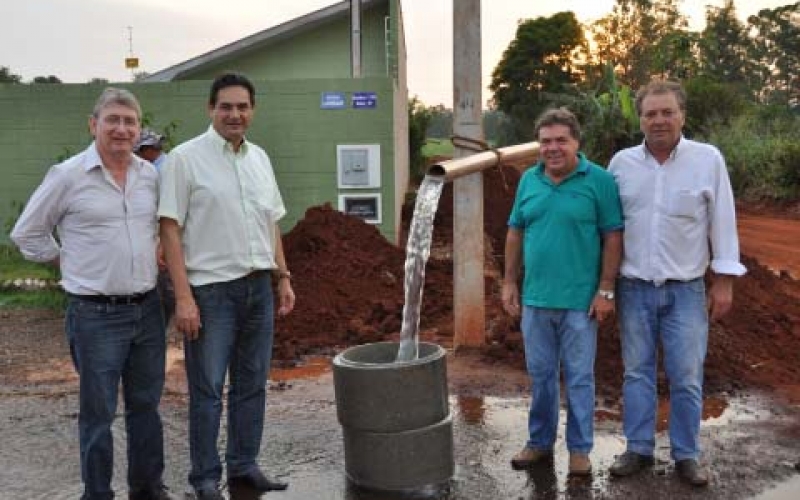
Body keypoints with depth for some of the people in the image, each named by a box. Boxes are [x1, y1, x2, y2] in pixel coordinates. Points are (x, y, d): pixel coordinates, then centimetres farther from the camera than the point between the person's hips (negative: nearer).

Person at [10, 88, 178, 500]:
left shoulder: (150, 175, 6)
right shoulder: (68, 175, -6)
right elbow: (27, 233, 3)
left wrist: (147, 257, 11)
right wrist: (70, 263, 4)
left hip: (147, 308, 5)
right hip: (95, 314, -4)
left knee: (146, 404, 15)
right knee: (98, 413, 5)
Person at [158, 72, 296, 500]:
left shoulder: (259, 158, 12)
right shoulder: (185, 158, -7)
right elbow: (170, 229, -10)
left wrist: (283, 277, 11)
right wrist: (184, 298, -16)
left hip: (258, 288, 6)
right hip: (211, 291, -6)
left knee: (251, 386, 13)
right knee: (207, 392, 3)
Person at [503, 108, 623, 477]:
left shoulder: (599, 180, -8)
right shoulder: (528, 180, 6)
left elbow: (613, 237, -8)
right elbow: (515, 233, 11)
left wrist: (606, 290, -11)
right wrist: (509, 282, 8)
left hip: (579, 300, -4)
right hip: (535, 298, 4)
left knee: (578, 378, 7)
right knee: (540, 375, 15)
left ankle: (580, 449, 22)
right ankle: (540, 442, 30)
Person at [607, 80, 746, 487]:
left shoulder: (708, 159, -4)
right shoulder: (622, 162, 2)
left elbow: (723, 223, -1)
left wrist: (724, 281, -4)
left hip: (685, 290, -2)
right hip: (634, 288, 2)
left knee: (686, 378, 4)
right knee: (637, 373, 9)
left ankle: (686, 455, 19)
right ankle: (639, 449, 21)